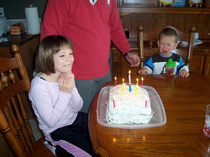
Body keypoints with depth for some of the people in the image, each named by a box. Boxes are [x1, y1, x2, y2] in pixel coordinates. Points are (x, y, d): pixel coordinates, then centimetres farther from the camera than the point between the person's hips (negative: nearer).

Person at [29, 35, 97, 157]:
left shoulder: (65, 75, -6)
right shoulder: (39, 86, -27)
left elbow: (77, 108, -3)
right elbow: (51, 122, -24)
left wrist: (71, 88, -22)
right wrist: (65, 93, -27)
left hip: (76, 119, 7)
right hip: (57, 131, -6)